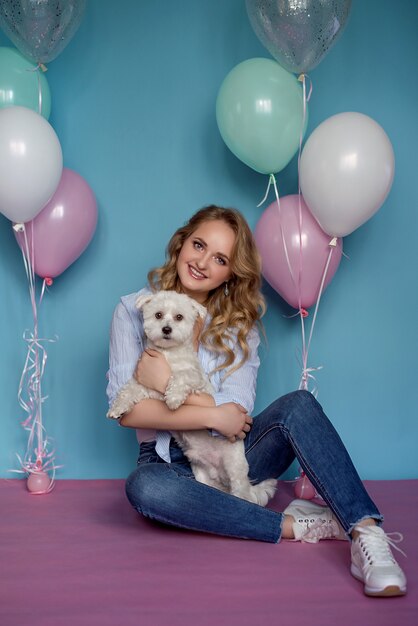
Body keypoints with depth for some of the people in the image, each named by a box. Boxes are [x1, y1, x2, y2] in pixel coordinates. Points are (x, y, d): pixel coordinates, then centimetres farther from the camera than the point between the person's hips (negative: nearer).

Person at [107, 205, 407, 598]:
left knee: (299, 405, -27)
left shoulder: (239, 322, 3)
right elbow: (126, 410, -11)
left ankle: (367, 536, -36)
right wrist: (211, 416, -18)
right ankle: (292, 526, -28)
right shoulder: (133, 310, -2)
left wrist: (166, 382, -16)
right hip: (170, 463, -1)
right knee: (143, 487, -38)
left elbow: (237, 410, -10)